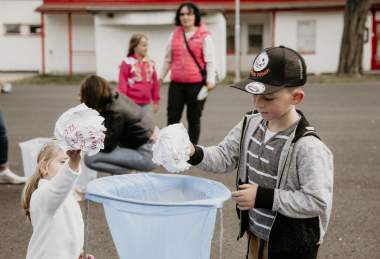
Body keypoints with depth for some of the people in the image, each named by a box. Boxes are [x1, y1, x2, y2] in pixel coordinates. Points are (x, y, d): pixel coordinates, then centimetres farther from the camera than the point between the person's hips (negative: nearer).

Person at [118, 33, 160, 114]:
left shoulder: (150, 63, 7)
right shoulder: (127, 63, -7)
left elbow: (155, 83, 11)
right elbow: (122, 84, -8)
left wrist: (156, 101, 11)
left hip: (145, 103, 4)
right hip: (131, 102, -4)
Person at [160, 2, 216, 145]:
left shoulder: (204, 36, -3)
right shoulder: (174, 35, 9)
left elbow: (210, 60, -7)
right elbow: (168, 58, 18)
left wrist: (210, 79, -17)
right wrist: (161, 76, 21)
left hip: (196, 84, -4)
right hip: (176, 83, 4)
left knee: (194, 119, 7)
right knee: (172, 118, 5)